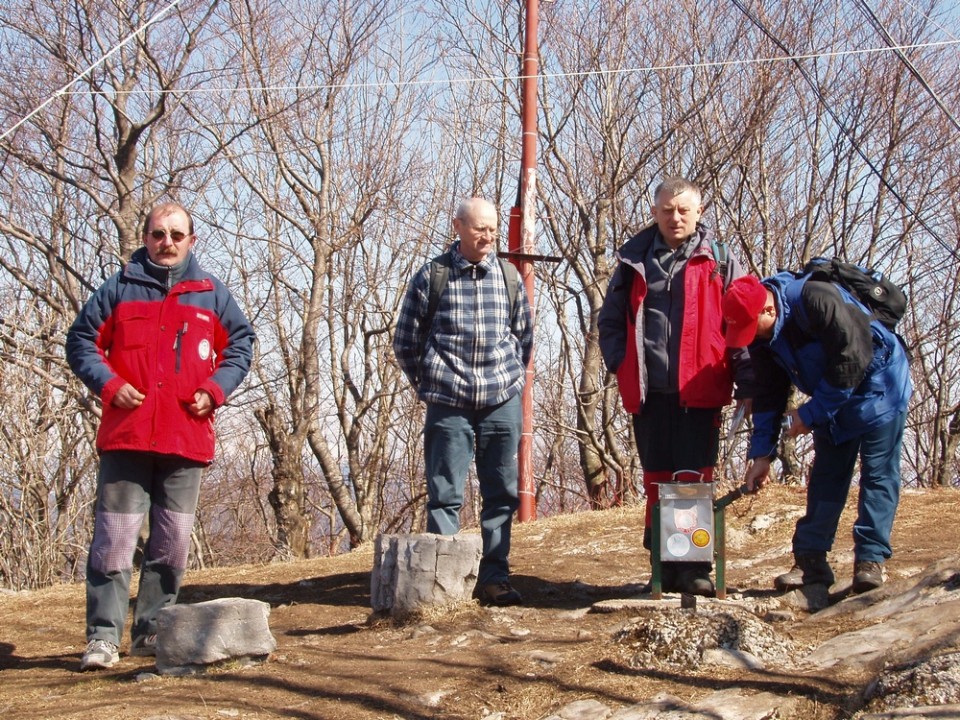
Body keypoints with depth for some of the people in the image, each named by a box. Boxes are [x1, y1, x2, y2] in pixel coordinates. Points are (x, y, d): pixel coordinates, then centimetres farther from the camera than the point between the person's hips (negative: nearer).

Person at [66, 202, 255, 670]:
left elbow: (241, 344, 18)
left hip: (187, 436, 3)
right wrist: (109, 384, -8)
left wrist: (215, 390, 3)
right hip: (125, 436, -2)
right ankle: (103, 636, -4)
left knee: (173, 540, 6)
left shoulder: (212, 295, 12)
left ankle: (153, 629, 16)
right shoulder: (118, 290, 6)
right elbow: (81, 342, 8)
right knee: (114, 536, -6)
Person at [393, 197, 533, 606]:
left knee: (501, 495, 5)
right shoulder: (431, 277, -1)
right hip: (448, 405, -3)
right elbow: (406, 341, 7)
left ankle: (495, 578, 12)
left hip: (502, 403, 3)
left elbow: (524, 335, 20)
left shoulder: (509, 277, 8)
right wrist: (429, 384, 7)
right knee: (445, 495, -2)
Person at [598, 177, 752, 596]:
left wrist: (745, 381, -5)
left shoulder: (719, 262, 6)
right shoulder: (634, 260, 12)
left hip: (699, 390, -2)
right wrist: (621, 365, 2)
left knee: (694, 480, -4)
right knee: (657, 481, 6)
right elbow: (610, 321, 18)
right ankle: (664, 566, 13)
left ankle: (694, 567, 0)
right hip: (648, 390, 3)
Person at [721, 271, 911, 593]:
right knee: (825, 477, 4)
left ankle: (870, 560, -5)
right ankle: (811, 560, 5)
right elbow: (767, 395, 0)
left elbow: (851, 362, -30)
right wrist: (762, 453, -4)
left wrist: (811, 413, -23)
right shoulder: (762, 336, -8)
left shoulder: (815, 300, -33)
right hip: (831, 401, 7)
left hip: (878, 388, -7)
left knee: (878, 475, -7)